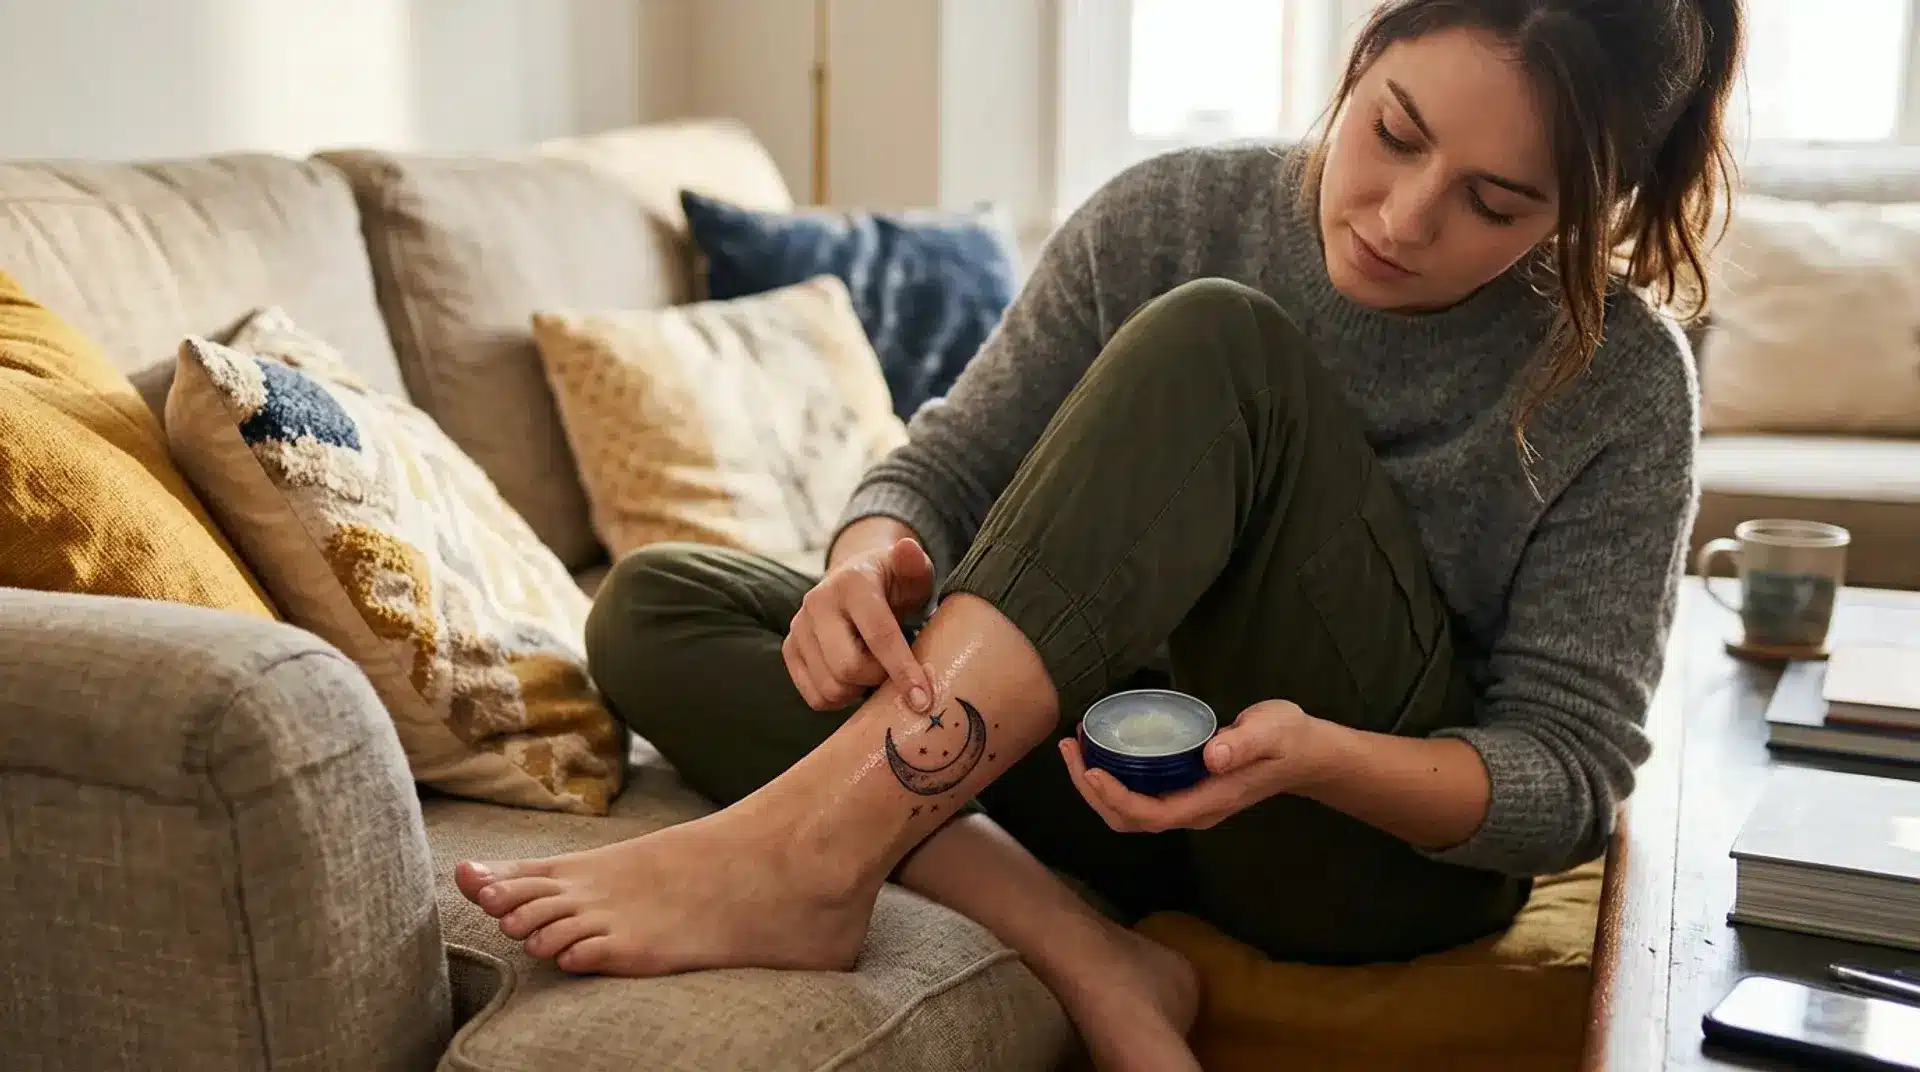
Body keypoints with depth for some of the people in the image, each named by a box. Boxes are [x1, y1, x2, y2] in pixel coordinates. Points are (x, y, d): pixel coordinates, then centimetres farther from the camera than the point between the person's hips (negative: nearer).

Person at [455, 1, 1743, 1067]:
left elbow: (1574, 776, -12)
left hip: (1391, 833, -4)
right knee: (656, 607, -14)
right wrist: (872, 562, -28)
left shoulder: (1620, 381, -12)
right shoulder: (1172, 219, -5)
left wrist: (1316, 755, -33)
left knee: (1213, 348, -28)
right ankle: (1088, 958, -29)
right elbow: (950, 469, -3)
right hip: (1121, 771, 4)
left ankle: (805, 849, -38)